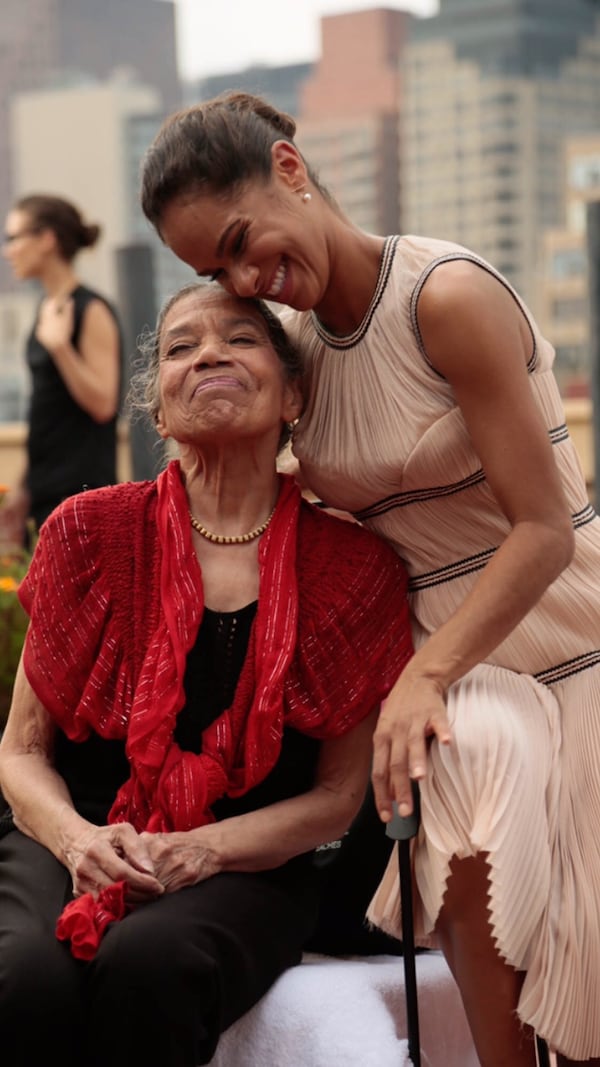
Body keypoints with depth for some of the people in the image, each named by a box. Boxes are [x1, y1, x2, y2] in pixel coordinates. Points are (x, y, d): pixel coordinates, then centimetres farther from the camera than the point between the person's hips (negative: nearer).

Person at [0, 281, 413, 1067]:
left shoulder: (355, 569, 1)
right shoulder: (92, 533, 2)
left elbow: (338, 795, 4)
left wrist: (205, 849, -14)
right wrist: (77, 840, -16)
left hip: (246, 872, 0)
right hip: (79, 849, 1)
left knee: (147, 969, -36)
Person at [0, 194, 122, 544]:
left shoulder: (91, 311, -11)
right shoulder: (48, 308, 13)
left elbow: (103, 403, -17)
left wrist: (59, 346, -28)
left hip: (82, 489, -8)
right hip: (47, 490, 8)